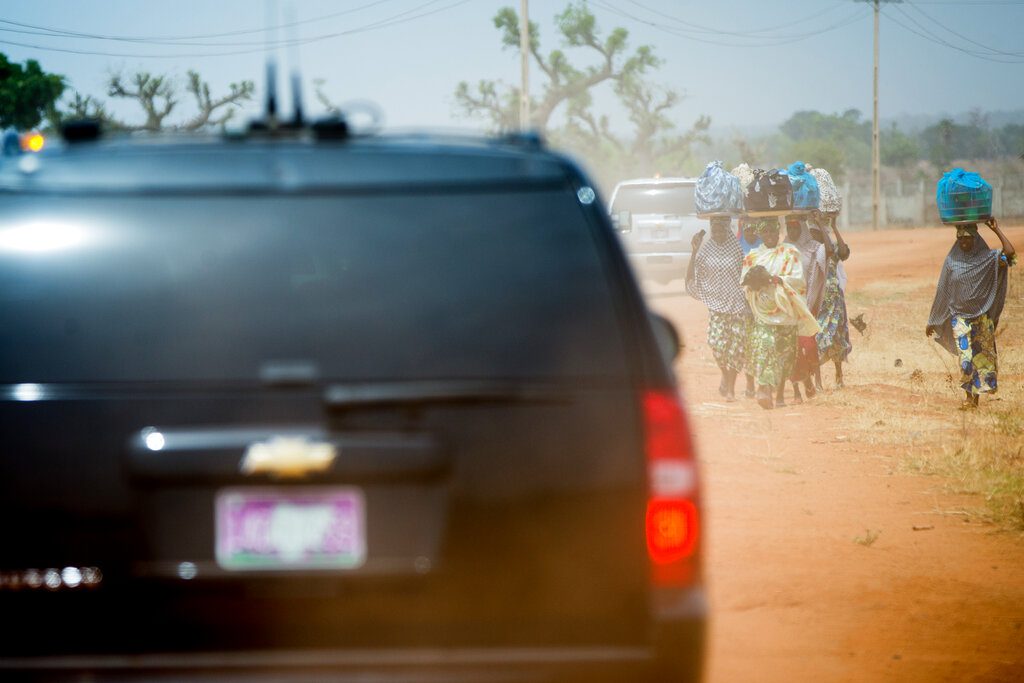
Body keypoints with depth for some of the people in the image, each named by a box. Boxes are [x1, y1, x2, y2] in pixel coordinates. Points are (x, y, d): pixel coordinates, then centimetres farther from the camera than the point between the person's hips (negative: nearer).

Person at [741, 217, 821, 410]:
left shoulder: (789, 253, 5)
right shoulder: (752, 257, 13)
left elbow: (799, 281, -5)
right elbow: (744, 284, 8)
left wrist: (774, 278, -18)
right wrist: (753, 282, -15)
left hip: (786, 313, -1)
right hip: (763, 315, 1)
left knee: (784, 355, 3)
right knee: (763, 348, -17)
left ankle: (780, 393, 15)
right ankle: (765, 389, -26)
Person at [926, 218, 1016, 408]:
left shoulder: (987, 258, -1)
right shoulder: (952, 261, 2)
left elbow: (1010, 253, -20)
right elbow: (942, 292, 7)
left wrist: (997, 230, -12)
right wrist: (932, 321, 8)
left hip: (982, 316, 0)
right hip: (960, 317, 0)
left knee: (982, 356, 2)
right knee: (966, 357, -8)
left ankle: (977, 395, 14)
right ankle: (969, 395, 3)